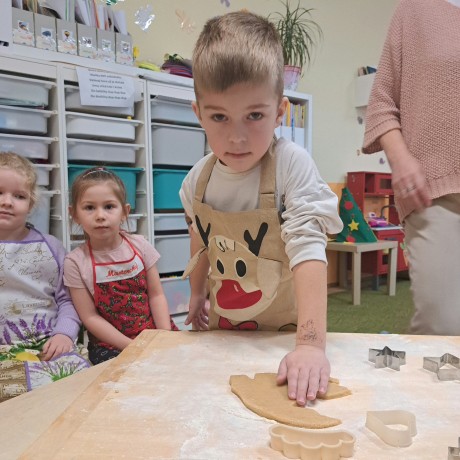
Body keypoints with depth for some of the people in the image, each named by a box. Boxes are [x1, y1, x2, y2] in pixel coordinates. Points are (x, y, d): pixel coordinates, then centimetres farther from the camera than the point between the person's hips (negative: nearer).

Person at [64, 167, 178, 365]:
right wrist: (132, 347, -15)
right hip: (109, 344, -2)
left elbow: (156, 295, 1)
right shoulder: (75, 262, -8)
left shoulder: (140, 245, -2)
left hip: (153, 332, 3)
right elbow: (90, 317, -8)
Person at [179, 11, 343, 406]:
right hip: (220, 328, 4)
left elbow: (308, 249, -32)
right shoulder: (200, 178, -9)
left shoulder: (292, 165, -24)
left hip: (282, 329, -4)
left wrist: (312, 344, -39)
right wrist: (197, 293, 18)